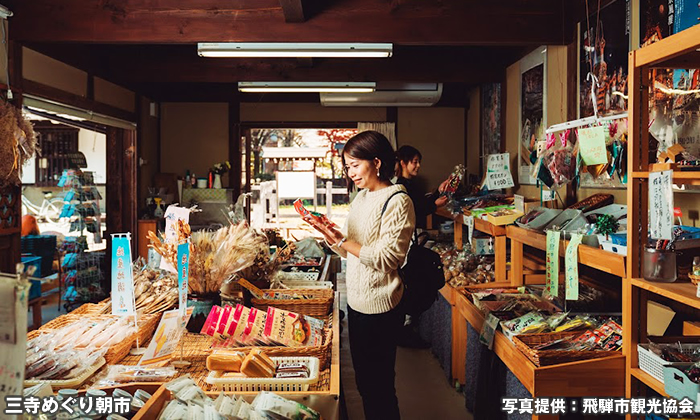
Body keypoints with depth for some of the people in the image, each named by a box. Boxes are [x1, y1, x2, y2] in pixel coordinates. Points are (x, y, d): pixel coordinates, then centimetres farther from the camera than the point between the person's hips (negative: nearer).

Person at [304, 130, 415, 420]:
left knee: (379, 385, 6)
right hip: (356, 300, 8)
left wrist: (343, 241, -23)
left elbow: (388, 258, -22)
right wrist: (328, 233, -4)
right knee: (363, 380, 20)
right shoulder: (362, 197, 10)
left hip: (380, 306, -8)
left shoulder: (397, 201, -15)